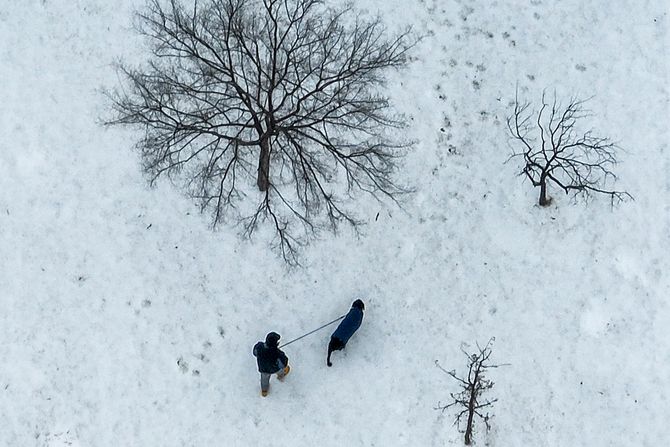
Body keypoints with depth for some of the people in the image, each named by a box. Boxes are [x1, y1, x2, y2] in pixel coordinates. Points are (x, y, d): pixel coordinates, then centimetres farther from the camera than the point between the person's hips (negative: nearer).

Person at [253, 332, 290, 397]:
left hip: (262, 368, 2)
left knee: (264, 377, 35)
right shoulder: (278, 354, -44)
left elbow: (255, 353, -12)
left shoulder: (259, 346, -36)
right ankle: (281, 376, 70)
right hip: (274, 369, -2)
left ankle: (264, 391, 62)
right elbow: (283, 365, -26)